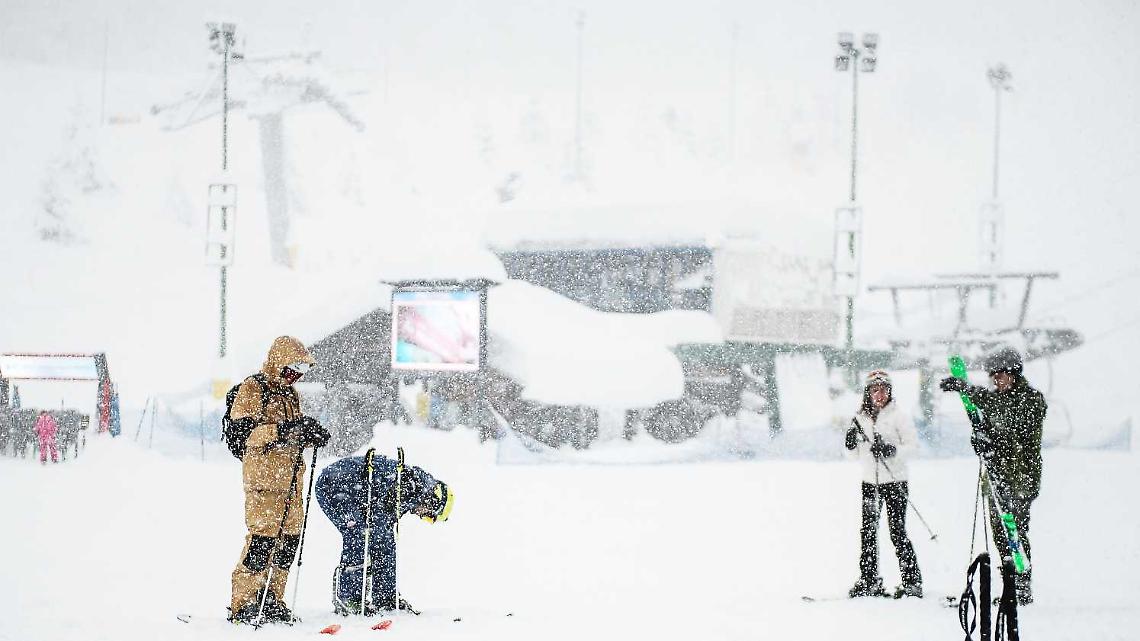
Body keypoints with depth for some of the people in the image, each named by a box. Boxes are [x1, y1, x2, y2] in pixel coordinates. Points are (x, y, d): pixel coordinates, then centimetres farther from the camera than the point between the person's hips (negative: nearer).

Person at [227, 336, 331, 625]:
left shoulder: (290, 392, 21)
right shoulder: (253, 388, -4)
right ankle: (242, 605, -6)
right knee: (262, 538, -12)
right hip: (264, 475, -8)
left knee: (289, 539, 6)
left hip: (290, 476, 8)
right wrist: (283, 428, -25)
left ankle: (270, 602, 15)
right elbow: (242, 431, -15)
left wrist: (311, 436, 5)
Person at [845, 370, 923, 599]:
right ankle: (869, 581, 12)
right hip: (870, 481, 5)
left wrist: (893, 451, -23)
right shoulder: (861, 418, 10)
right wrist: (852, 443, -5)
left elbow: (912, 443, -8)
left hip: (894, 480, -5)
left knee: (897, 531, -5)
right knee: (868, 531, 4)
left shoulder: (898, 415, -4)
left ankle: (912, 581, 2)